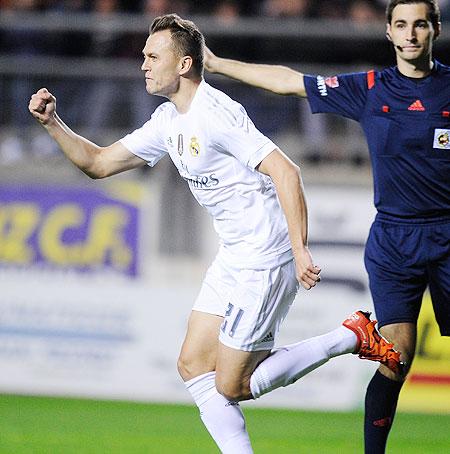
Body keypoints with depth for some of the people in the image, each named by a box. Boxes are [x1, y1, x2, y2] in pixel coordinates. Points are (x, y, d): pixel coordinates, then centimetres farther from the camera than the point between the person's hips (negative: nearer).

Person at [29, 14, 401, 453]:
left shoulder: (217, 113, -19)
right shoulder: (168, 120, 11)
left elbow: (284, 171, -25)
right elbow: (99, 163, 19)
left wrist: (299, 249, -31)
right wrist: (53, 123, 5)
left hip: (266, 261, -10)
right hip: (234, 258, 10)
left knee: (231, 387, -5)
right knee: (193, 367, 7)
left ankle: (352, 338, 1)